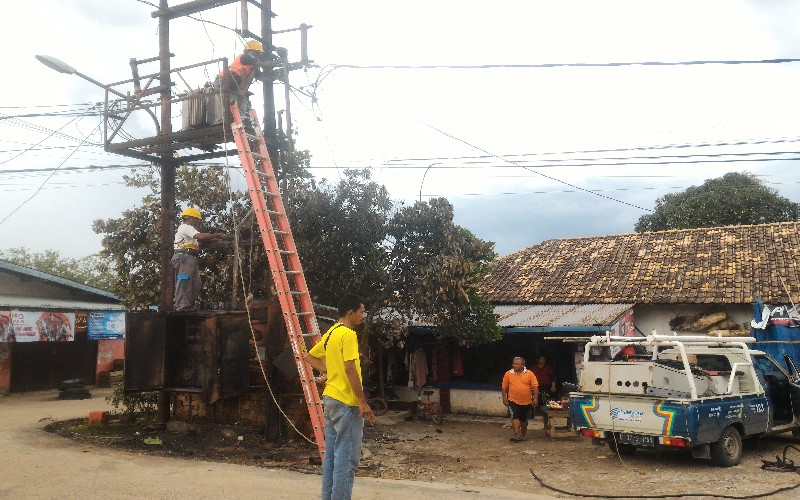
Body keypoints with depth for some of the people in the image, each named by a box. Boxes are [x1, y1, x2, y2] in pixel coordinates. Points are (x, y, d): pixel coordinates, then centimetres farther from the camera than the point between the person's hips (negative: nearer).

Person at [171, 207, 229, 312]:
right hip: (184, 257, -11)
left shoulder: (188, 229, 29)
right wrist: (218, 235, -16)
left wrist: (217, 239, 12)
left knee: (196, 283, 8)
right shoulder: (185, 227, -6)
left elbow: (201, 240, 23)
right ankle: (182, 306, -12)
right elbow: (200, 236, -21)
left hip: (190, 259, 11)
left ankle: (189, 304, 12)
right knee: (184, 283, -11)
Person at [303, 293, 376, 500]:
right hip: (346, 402, -9)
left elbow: (308, 356, 21)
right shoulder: (348, 334, -15)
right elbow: (350, 369, -22)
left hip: (331, 398, 10)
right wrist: (363, 402, -19)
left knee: (331, 455, 13)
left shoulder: (331, 333, 13)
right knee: (347, 458, -4)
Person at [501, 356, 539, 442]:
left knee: (524, 420, 12)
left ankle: (522, 436, 27)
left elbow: (535, 386, -3)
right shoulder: (508, 374, 1)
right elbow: (504, 387, 5)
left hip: (527, 402, 1)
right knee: (515, 417, -16)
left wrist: (535, 398, -11)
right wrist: (504, 398, 0)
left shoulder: (529, 374, -2)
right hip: (513, 401, -1)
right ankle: (517, 435, -19)